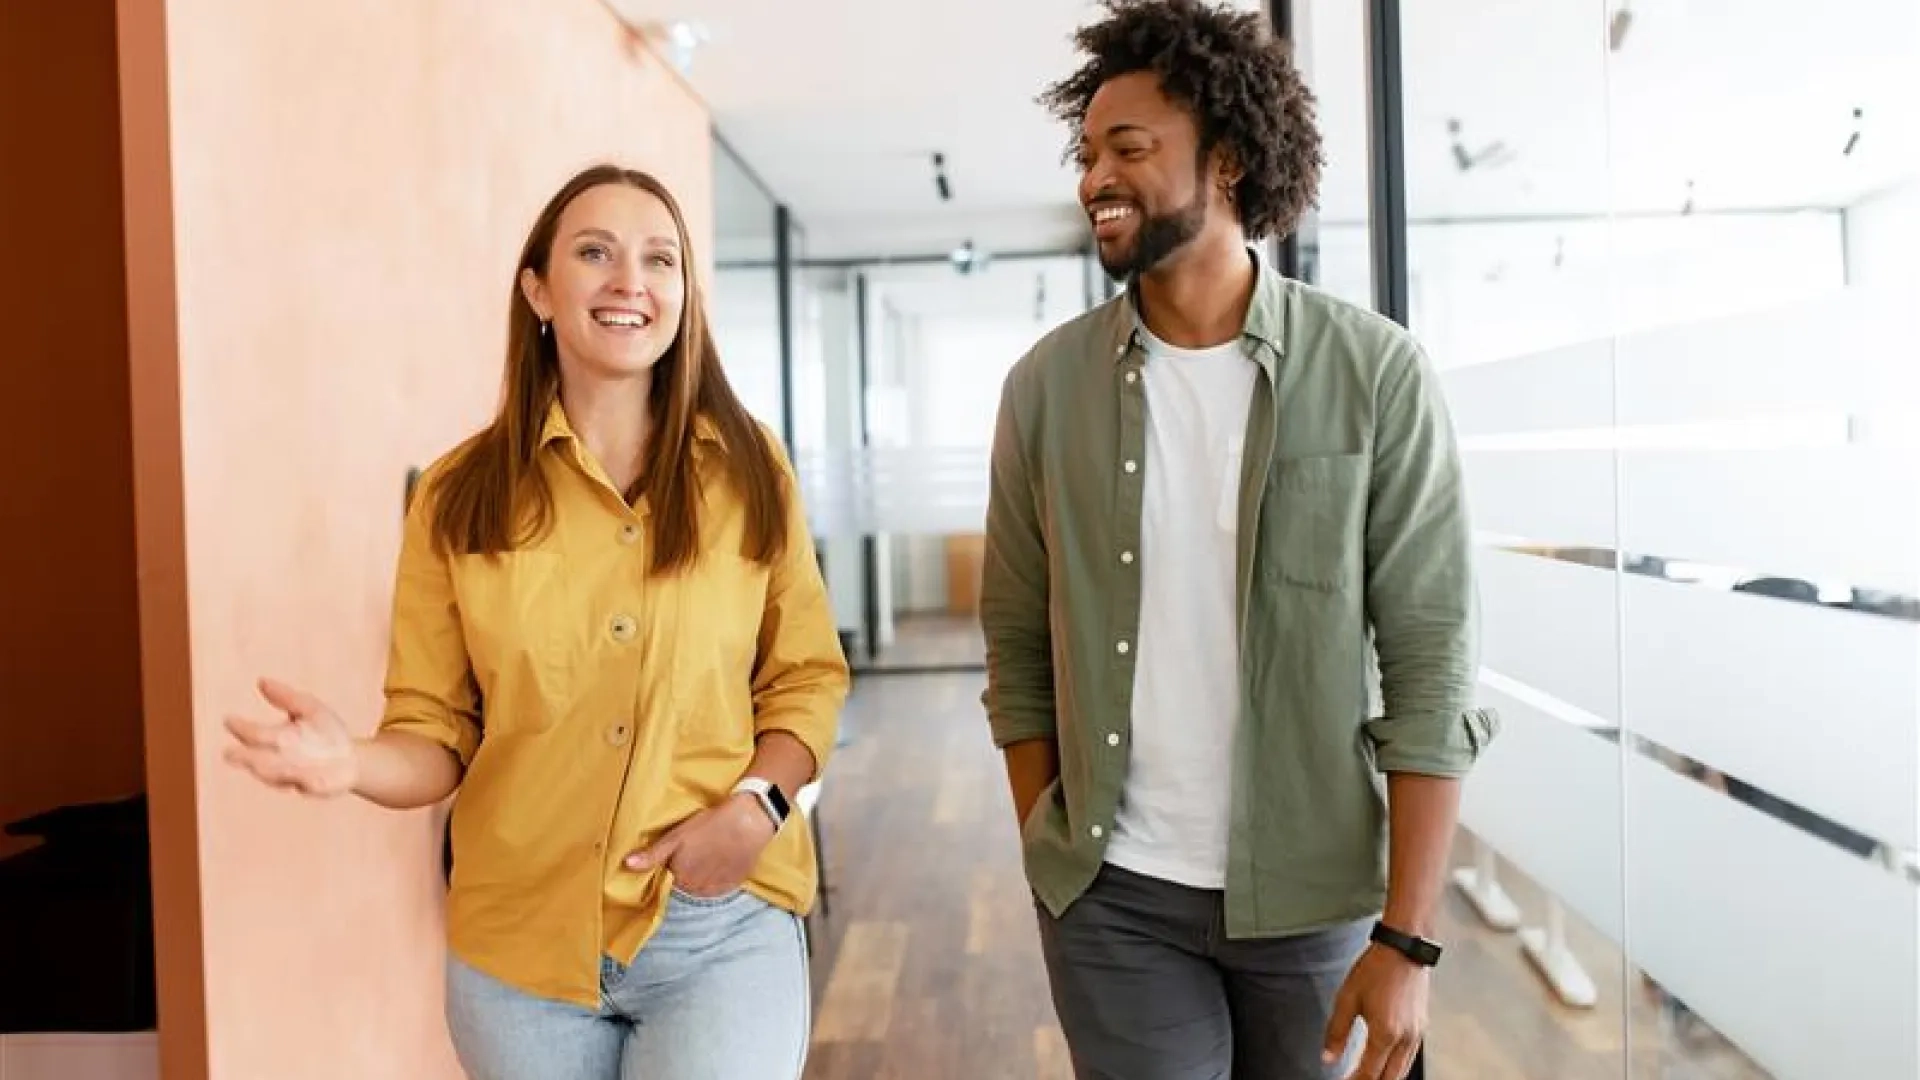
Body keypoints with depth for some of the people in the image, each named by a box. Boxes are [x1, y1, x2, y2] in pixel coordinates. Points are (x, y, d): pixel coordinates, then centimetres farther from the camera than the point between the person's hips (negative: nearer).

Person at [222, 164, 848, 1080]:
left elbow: (805, 678, 4)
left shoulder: (747, 470, -1)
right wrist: (355, 762, -19)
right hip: (522, 940, 1)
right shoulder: (460, 496, -2)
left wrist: (758, 802, -13)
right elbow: (436, 736, 2)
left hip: (724, 927, -1)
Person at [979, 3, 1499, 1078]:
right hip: (1117, 895, 1)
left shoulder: (1376, 374, -8)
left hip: (1317, 893, 0)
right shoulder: (1046, 385, -2)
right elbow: (1020, 655, 3)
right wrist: (1049, 865, 3)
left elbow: (1432, 668, -9)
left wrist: (1407, 937, -10)